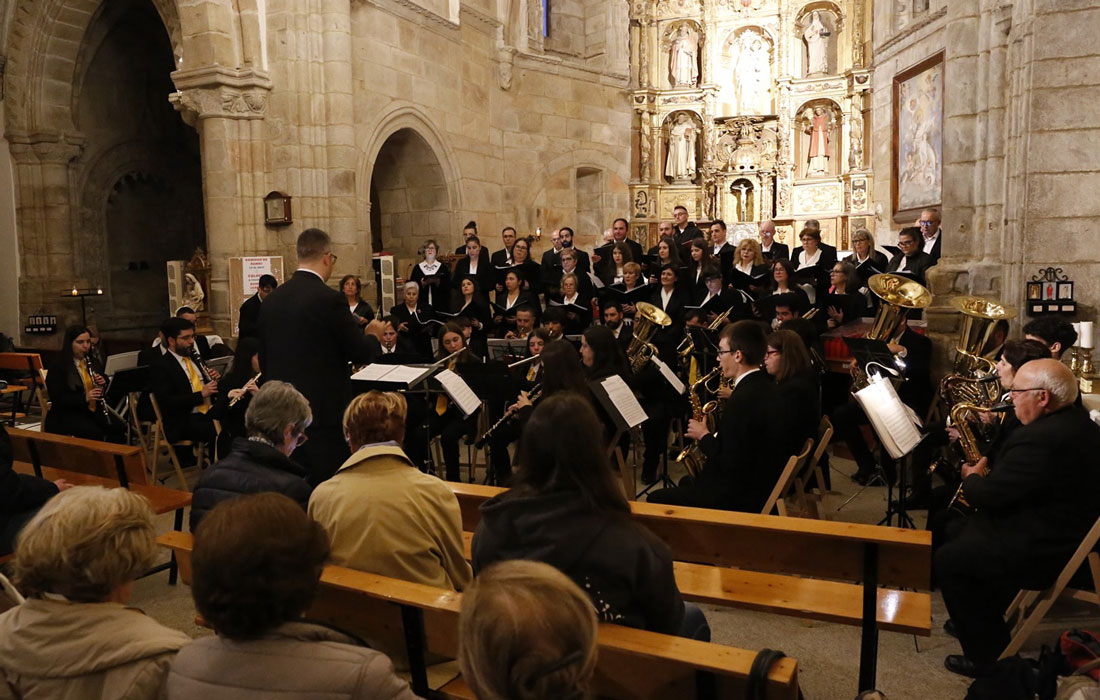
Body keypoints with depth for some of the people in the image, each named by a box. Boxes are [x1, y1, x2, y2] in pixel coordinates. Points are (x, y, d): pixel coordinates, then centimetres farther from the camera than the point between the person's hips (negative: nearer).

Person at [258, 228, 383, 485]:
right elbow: (362, 354, -10)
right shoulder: (329, 299, -15)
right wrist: (373, 336, 10)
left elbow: (264, 360, 12)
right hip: (324, 411, -6)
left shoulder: (272, 299, 6)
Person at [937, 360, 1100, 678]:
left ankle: (988, 656, 9)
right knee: (954, 529, 21)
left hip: (1041, 553, -10)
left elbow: (987, 496, -23)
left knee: (946, 560, -2)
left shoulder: (1041, 438, -30)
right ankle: (986, 619, 32)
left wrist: (972, 478, -4)